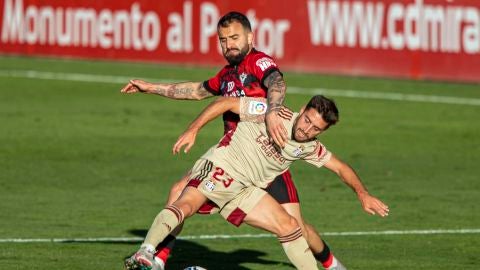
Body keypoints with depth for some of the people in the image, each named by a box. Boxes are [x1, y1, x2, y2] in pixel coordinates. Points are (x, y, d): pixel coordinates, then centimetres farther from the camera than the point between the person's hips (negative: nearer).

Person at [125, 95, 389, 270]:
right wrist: (192, 130, -18)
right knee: (186, 204, -32)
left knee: (289, 226, 1)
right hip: (219, 168, -6)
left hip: (245, 191, 6)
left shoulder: (309, 147, 4)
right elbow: (225, 103, -11)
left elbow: (341, 167, 17)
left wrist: (363, 194, 7)